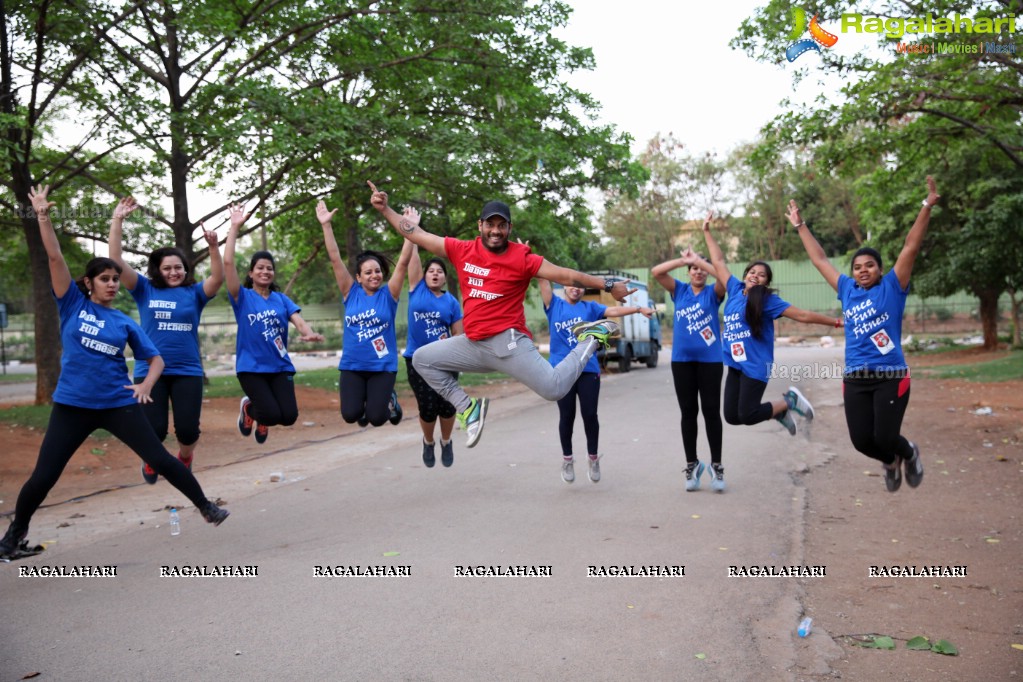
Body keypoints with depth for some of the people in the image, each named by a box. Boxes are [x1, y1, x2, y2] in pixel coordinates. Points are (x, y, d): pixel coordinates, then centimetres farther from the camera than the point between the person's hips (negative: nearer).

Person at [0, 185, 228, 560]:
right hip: (72, 404, -1)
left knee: (160, 459, -1)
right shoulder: (72, 305, 2)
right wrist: (43, 217, -11)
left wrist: (145, 385, -10)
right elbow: (55, 258, -5)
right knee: (43, 476, 1)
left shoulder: (125, 322, 5)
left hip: (119, 403, 1)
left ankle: (205, 506, 15)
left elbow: (156, 359, 8)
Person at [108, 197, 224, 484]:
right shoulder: (145, 290, 5)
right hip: (150, 370, 0)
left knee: (188, 431, -2)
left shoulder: (194, 293, 5)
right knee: (154, 430, -7)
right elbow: (116, 262, -4)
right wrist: (117, 220, -10)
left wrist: (213, 246, -26)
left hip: (187, 371, 0)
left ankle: (185, 458, 34)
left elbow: (218, 278, -12)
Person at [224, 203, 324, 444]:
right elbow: (228, 263, -11)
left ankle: (264, 418, 26)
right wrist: (234, 227, -13)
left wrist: (309, 333, -29)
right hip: (251, 366, -3)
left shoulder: (281, 299, 8)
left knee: (289, 416, -11)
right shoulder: (243, 297, -1)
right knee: (272, 415, -17)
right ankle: (249, 407, 20)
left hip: (280, 366, 3)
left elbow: (298, 320, -6)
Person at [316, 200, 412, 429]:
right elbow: (335, 259, -4)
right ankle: (363, 401, 22)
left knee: (376, 417, -11)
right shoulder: (351, 294, 1)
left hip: (383, 366, -1)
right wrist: (326, 225, -9)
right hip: (352, 366, 1)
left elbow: (403, 262, -9)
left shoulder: (388, 294, -2)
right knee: (350, 414, -14)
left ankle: (390, 400, 24)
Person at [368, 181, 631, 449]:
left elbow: (565, 275, -5)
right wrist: (385, 209, 8)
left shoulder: (521, 258, -5)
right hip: (473, 344, 5)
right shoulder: (462, 250, 5)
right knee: (422, 359, 8)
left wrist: (608, 286, -8)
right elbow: (416, 235, 11)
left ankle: (593, 338, 9)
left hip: (508, 341, -5)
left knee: (554, 388, -18)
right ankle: (468, 407, 12)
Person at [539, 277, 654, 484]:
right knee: (566, 416, 3)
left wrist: (639, 308, -14)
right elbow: (543, 279, 2)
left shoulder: (590, 307, 12)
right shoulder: (554, 305, 9)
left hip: (588, 370, 1)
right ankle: (567, 459, 21)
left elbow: (614, 310, -1)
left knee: (590, 414, -1)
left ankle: (593, 458, 19)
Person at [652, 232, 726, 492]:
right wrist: (683, 260, -14)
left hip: (710, 360, -2)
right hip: (682, 360, 2)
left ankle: (716, 465, 13)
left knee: (711, 412, 2)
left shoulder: (713, 293, 2)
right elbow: (656, 272, -6)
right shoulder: (679, 290, 7)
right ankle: (692, 464, 18)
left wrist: (699, 259, -17)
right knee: (688, 413, 8)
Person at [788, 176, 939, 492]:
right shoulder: (847, 290, 12)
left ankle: (909, 453, 31)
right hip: (855, 379, 4)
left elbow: (911, 247, -5)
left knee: (885, 438, -6)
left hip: (890, 376, -4)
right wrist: (800, 226, 24)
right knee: (862, 441, 0)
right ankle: (890, 461, 36)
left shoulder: (892, 287, 2)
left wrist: (927, 206, -11)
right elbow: (819, 259, 20)